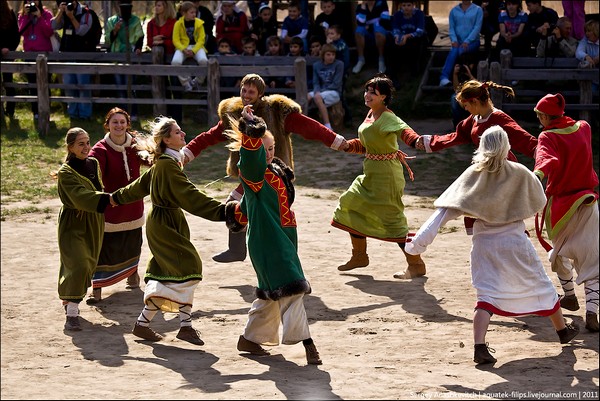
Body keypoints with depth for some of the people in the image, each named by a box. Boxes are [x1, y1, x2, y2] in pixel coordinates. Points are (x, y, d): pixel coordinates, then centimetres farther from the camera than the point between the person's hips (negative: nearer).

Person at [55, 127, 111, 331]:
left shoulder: (93, 163, 5)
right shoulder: (66, 172, -16)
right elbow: (80, 196, -29)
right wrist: (108, 199, -40)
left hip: (93, 223, 7)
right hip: (73, 224, -7)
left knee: (88, 265, 14)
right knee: (78, 266, -18)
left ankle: (68, 300, 34)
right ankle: (72, 314, -18)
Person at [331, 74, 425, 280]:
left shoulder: (387, 118, -19)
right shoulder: (371, 114, 9)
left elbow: (403, 130, -41)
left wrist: (416, 140, -61)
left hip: (386, 174, -10)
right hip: (370, 174, 10)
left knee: (391, 218, -8)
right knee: (351, 207, 15)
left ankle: (416, 264, 1)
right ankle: (359, 256, 30)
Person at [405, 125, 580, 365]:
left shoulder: (473, 174, -5)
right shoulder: (520, 173, -6)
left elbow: (447, 208, -12)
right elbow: (539, 202, 9)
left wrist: (421, 239, -15)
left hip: (484, 243, 0)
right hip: (515, 242, 0)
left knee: (487, 294, 1)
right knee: (540, 286, 19)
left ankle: (480, 346, -20)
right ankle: (563, 330, 38)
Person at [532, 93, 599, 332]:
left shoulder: (548, 137, -11)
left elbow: (549, 160, -32)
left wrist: (538, 174, -48)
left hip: (560, 203, -3)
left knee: (558, 252, 25)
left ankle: (569, 295, 36)